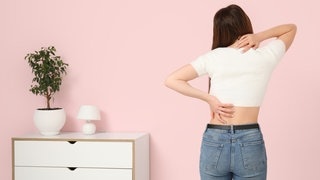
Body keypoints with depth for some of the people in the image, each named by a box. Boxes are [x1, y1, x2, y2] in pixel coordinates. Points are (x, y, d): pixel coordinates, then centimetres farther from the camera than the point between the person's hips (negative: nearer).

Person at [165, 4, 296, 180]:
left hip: (214, 142, 1)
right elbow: (291, 28, 19)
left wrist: (209, 99, -3)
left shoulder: (212, 57, 2)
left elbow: (171, 80, 0)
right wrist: (258, 36, 3)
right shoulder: (265, 57, 1)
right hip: (250, 143, -1)